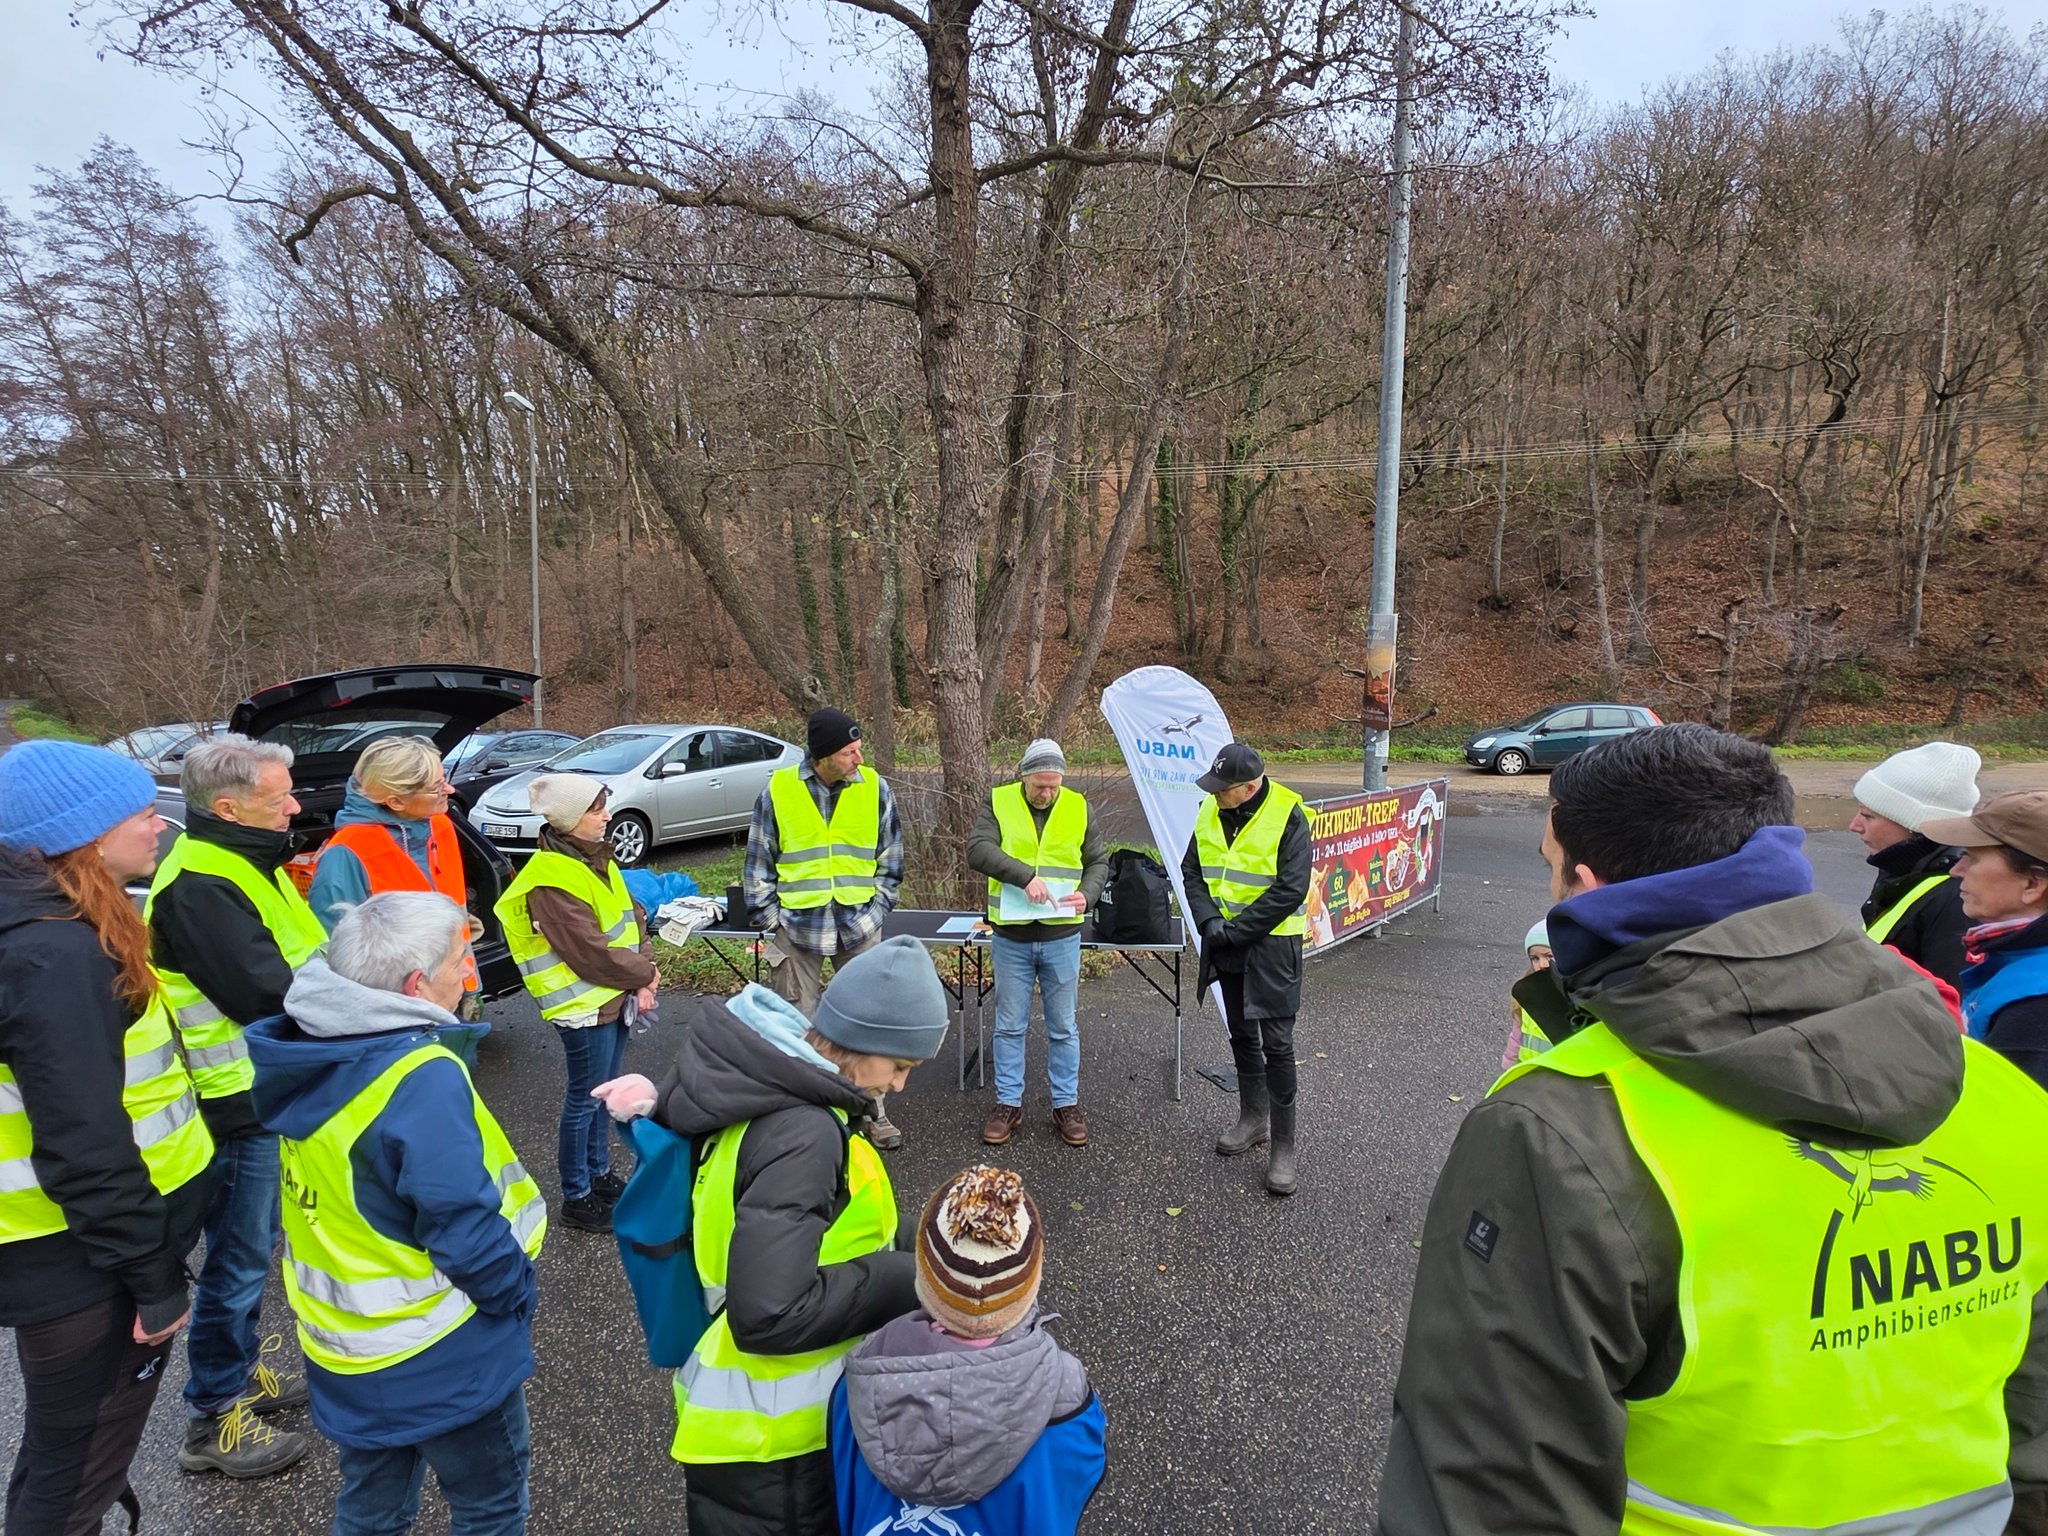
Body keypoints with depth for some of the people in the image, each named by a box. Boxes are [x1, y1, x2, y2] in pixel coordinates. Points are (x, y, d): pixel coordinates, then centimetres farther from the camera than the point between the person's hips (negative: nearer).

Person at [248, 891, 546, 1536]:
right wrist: (517, 1294, -10)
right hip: (438, 1357, -7)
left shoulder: (310, 1055, -6)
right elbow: (466, 1230, -28)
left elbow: (347, 1203, 7)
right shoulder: (424, 1078, -31)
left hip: (341, 1345, 8)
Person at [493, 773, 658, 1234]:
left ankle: (599, 1173, 38)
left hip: (616, 997, 9)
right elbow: (591, 954, -23)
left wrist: (643, 980, -4)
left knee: (605, 1092, 21)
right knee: (585, 1100, 4)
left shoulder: (595, 859, 6)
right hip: (585, 1006, -9)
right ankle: (577, 1197, 20)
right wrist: (645, 973, -9)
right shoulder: (550, 881, -22)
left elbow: (633, 918, 7)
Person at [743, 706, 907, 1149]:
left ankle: (875, 1112, 23)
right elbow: (759, 862, 3)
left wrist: (876, 910, 0)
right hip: (798, 927, -1)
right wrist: (769, 917, -1)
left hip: (858, 927, 1)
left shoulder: (875, 788, -2)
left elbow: (890, 860, 7)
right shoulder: (778, 790, -5)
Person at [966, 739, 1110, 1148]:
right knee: (1009, 1025, 10)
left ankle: (1067, 1104, 24)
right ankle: (1008, 1102, 24)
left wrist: (1087, 895, -11)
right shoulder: (999, 803, -3)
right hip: (1011, 938, -1)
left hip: (1061, 937, 1)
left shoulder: (1077, 807, 3)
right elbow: (978, 850, -18)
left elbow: (1099, 861, 9)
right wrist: (1025, 875, -29)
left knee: (1063, 1026, 11)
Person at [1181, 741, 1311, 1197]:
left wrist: (1235, 930, -18)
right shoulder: (1210, 810, 1)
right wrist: (1209, 920, -11)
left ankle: (1283, 1148, 7)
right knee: (1241, 1034, 18)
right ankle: (1253, 1120, 36)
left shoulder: (1287, 816, -17)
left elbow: (1290, 890, -20)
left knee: (1276, 1044, -4)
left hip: (1271, 945, -6)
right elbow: (1191, 870, 6)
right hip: (1225, 944, 6)